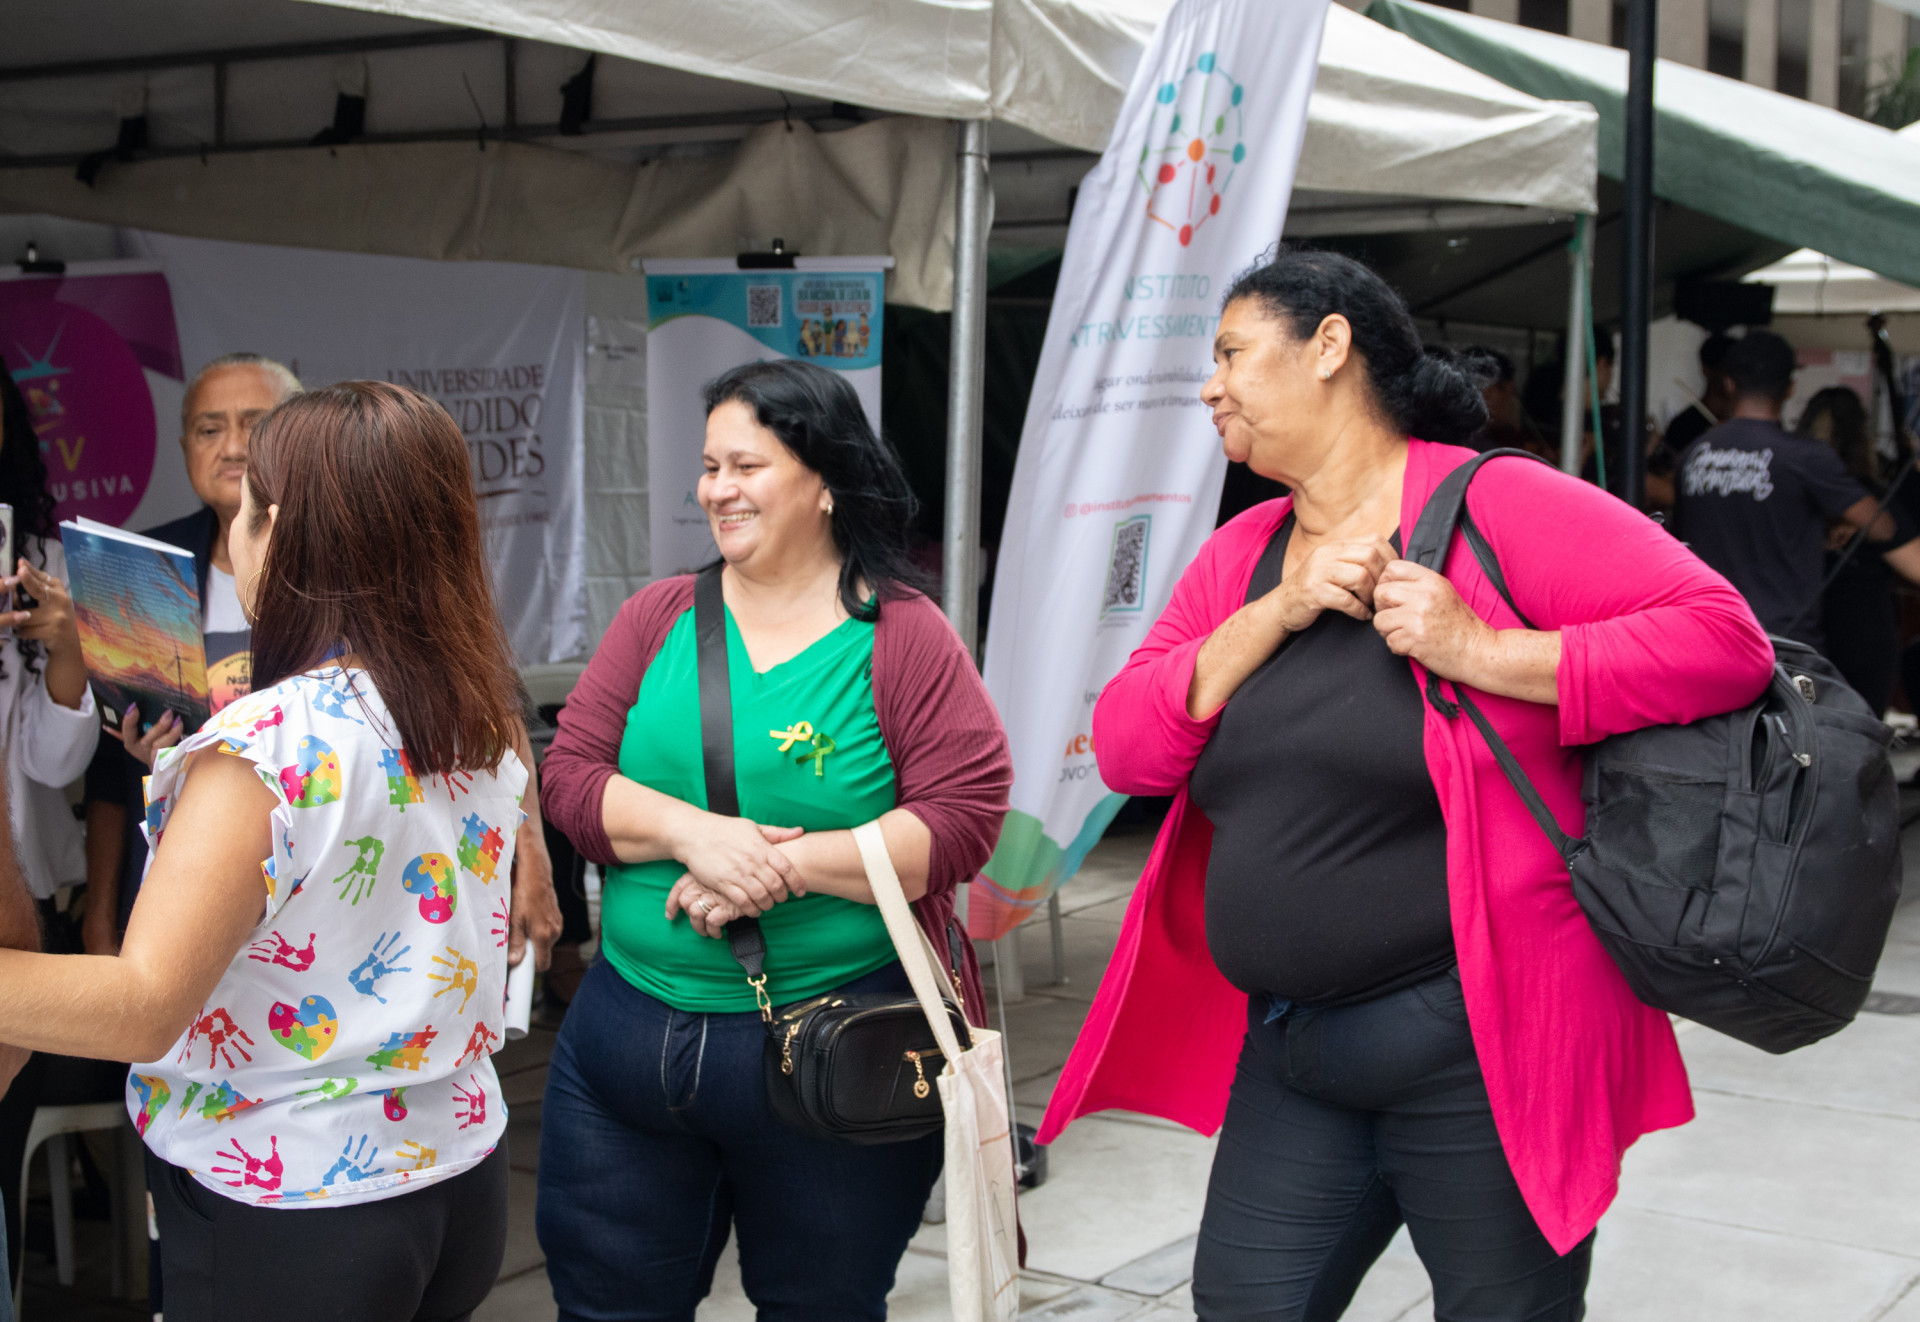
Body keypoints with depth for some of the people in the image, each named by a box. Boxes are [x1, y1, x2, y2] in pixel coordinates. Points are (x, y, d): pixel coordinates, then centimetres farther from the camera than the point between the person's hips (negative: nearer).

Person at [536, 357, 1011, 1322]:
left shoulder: (904, 637, -5)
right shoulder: (658, 619, 6)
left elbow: (966, 816, -13)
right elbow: (568, 775, 0)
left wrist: (786, 864, -21)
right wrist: (691, 831, -18)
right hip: (632, 1022, 3)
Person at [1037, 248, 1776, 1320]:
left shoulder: (1496, 508, -9)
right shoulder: (1242, 554, 11)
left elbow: (1727, 640, -16)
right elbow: (1126, 748, 2)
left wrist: (1480, 650, -22)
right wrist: (1278, 610, -10)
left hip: (1481, 1049, -6)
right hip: (1291, 1049, 6)